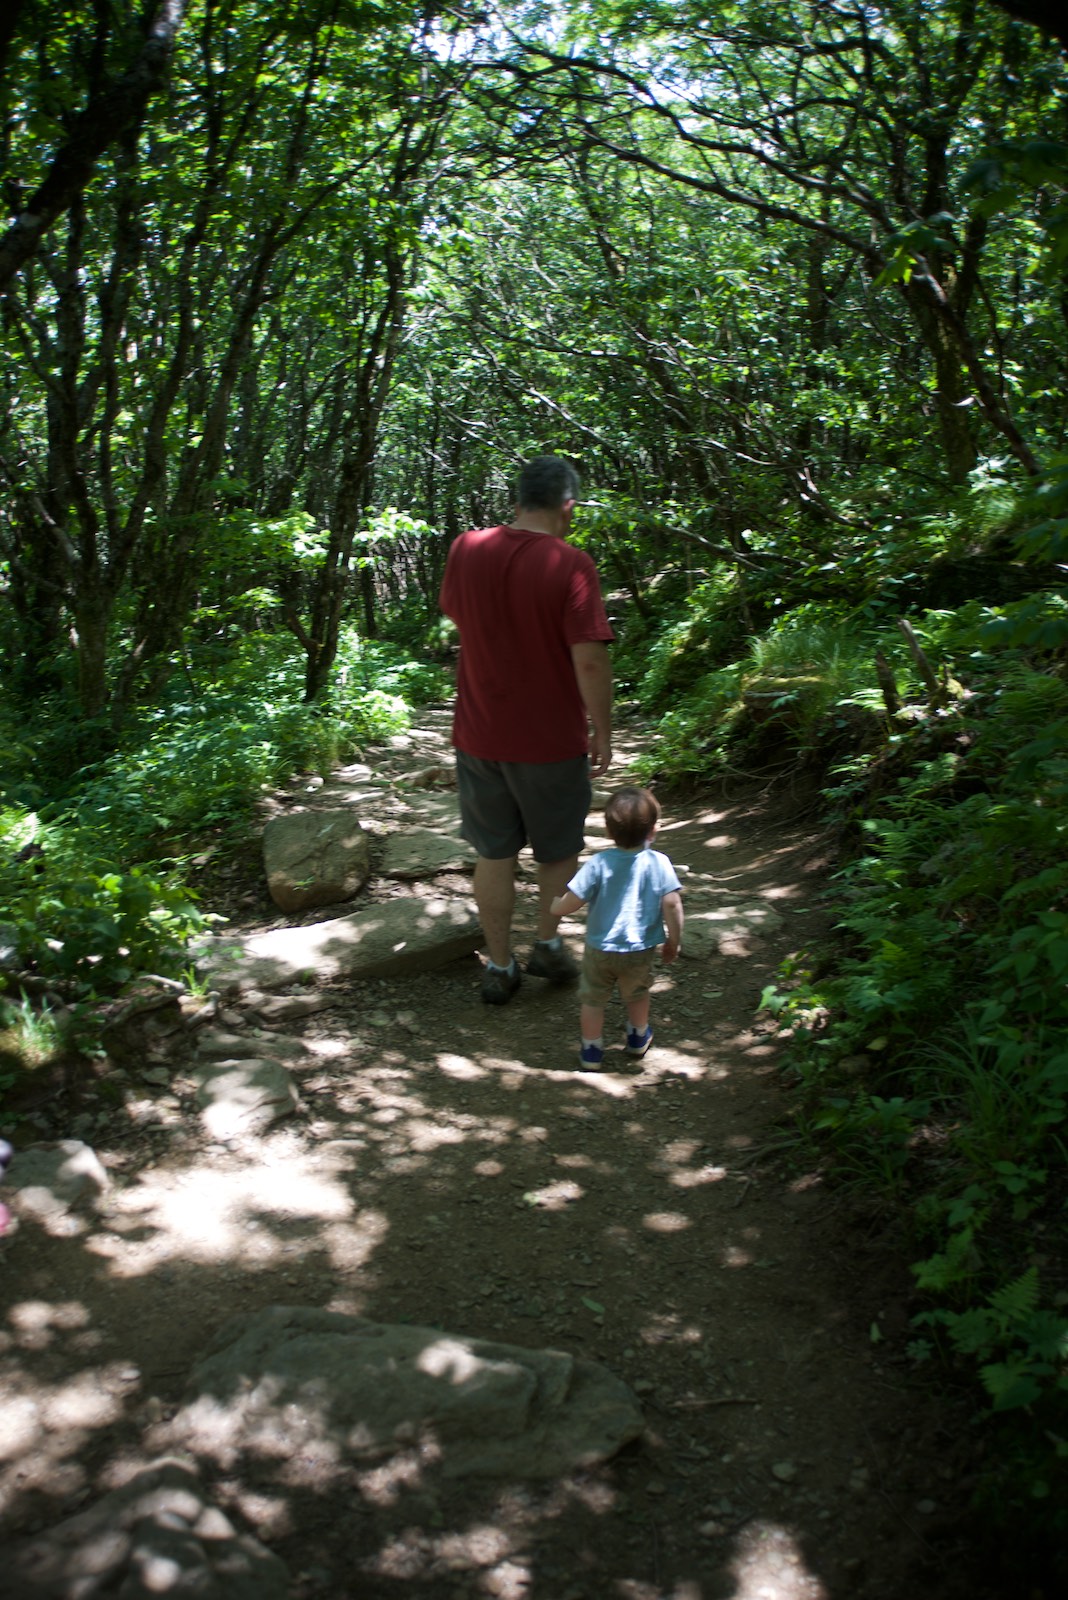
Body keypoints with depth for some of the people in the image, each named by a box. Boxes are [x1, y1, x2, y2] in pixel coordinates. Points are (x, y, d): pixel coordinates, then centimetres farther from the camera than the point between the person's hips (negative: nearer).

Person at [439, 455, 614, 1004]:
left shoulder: (466, 550, -2)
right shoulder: (569, 564, -17)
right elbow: (590, 659, -19)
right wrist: (603, 731, -8)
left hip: (479, 733, 4)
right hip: (551, 738, -4)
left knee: (494, 854, 14)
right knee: (558, 849, 19)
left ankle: (499, 965, 21)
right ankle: (548, 943, 26)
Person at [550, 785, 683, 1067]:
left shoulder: (598, 864, -19)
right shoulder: (658, 863, -16)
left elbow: (567, 905, -20)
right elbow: (672, 905, -18)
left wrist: (555, 904, 3)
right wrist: (674, 940, -4)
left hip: (600, 949, -1)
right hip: (641, 950, 2)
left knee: (593, 999, 20)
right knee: (637, 994, 28)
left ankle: (591, 1049, 32)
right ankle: (638, 1039, 47)